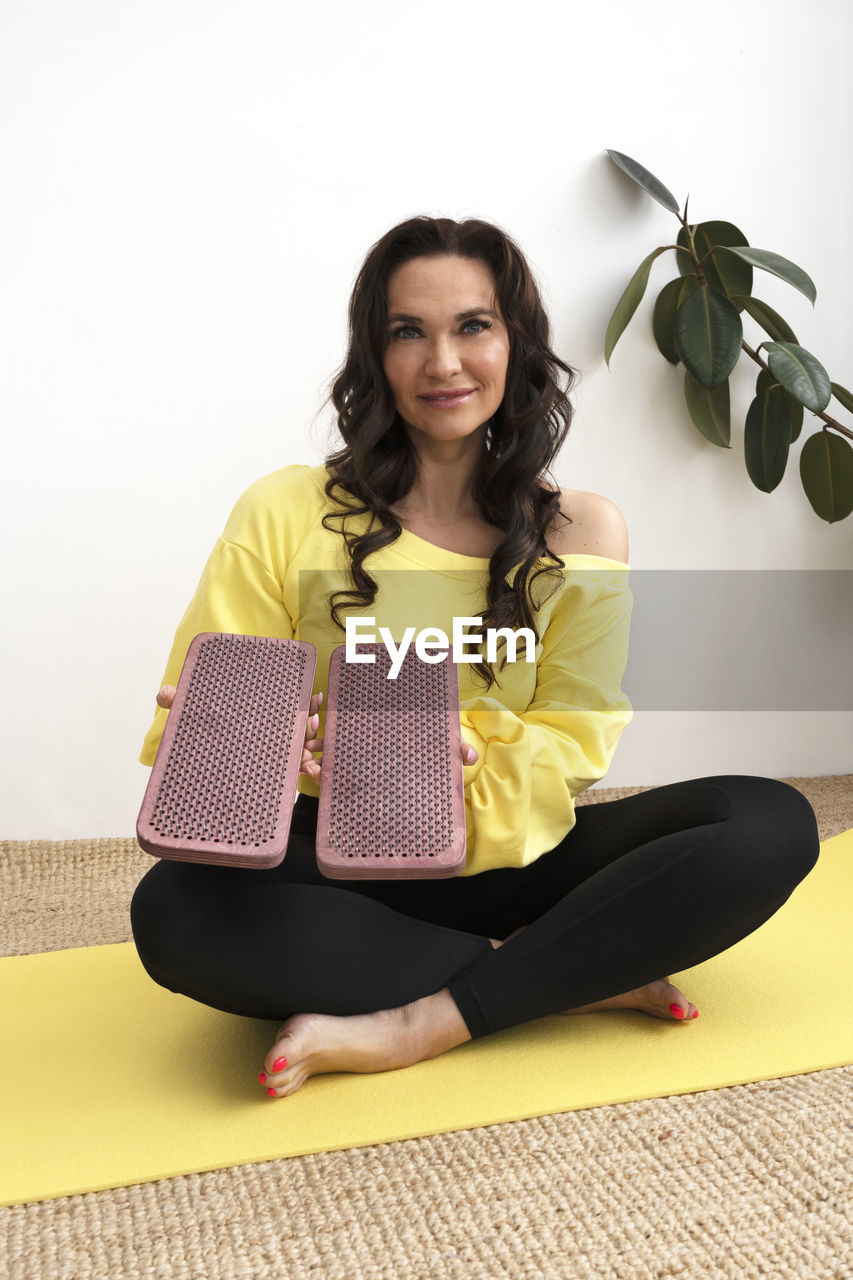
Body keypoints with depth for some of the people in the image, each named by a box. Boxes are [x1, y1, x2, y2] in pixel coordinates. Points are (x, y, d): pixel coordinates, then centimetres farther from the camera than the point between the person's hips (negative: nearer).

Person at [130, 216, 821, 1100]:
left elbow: (570, 741, -4)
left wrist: (435, 756, -25)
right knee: (176, 910, -32)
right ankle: (577, 977, -18)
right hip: (338, 869, -1)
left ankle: (414, 1027, -22)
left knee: (772, 824, -18)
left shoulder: (581, 533, 3)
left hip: (506, 863, 2)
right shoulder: (287, 515, -2)